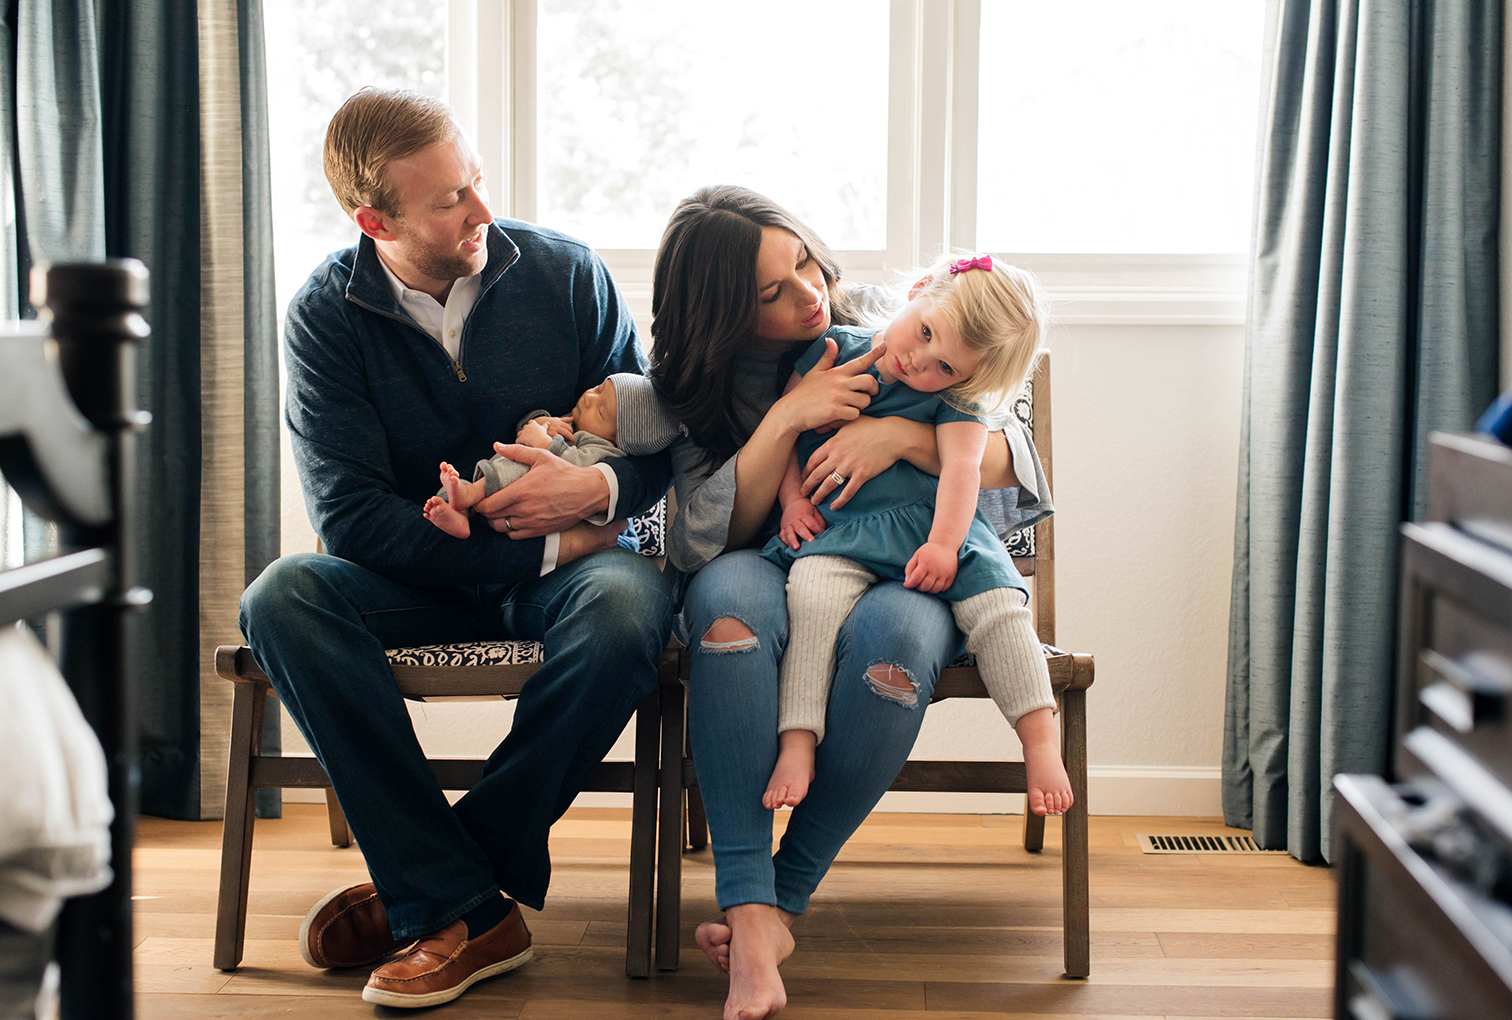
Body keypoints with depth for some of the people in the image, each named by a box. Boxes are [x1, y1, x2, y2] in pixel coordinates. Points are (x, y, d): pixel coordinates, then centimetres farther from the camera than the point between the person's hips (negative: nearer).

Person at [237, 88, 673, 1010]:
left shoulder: (567, 274, -3)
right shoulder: (327, 314, -6)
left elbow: (657, 437, 3)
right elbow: (349, 515, -14)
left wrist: (601, 488, -22)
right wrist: (538, 552, -18)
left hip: (568, 558, 0)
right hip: (424, 577, 1)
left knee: (627, 607, -36)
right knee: (281, 600, -29)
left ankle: (426, 892, -19)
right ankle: (474, 914, -27)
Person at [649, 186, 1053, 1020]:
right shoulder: (696, 385, -1)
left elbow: (1013, 464, -5)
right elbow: (706, 541, -11)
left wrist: (900, 435, -23)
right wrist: (786, 420, -21)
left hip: (899, 576, 0)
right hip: (770, 579, 0)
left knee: (895, 626, -37)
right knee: (730, 590, -37)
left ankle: (786, 893, -24)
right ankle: (749, 910, -38)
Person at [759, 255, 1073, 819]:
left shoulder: (956, 399, 0)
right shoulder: (833, 348, 4)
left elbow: (962, 466, -12)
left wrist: (942, 544, -27)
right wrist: (792, 499, 0)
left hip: (930, 526, 0)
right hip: (834, 531, 0)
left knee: (997, 602, -22)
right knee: (814, 588, -32)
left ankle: (1041, 741, -12)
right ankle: (797, 743, -33)